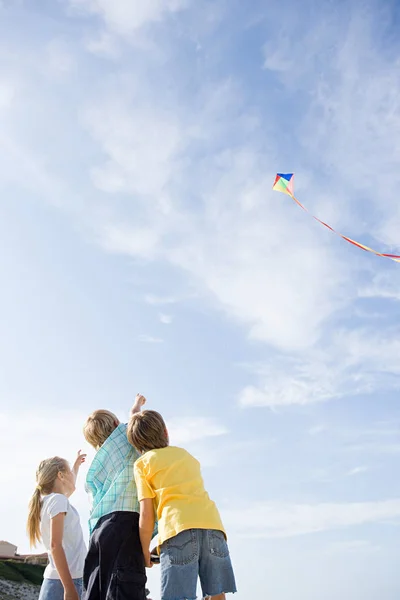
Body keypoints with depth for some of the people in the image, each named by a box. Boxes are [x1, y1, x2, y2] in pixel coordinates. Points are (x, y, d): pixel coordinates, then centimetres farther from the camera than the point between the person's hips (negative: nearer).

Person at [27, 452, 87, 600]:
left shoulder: (47, 501, 18)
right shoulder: (58, 500, -8)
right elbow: (55, 545, -18)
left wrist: (76, 465, 56)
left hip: (53, 579, 9)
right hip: (66, 579, -9)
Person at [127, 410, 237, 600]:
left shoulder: (142, 464, 13)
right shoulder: (185, 454, 27)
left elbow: (146, 515, 6)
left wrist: (145, 550, 14)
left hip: (177, 526, -4)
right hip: (212, 522, 4)